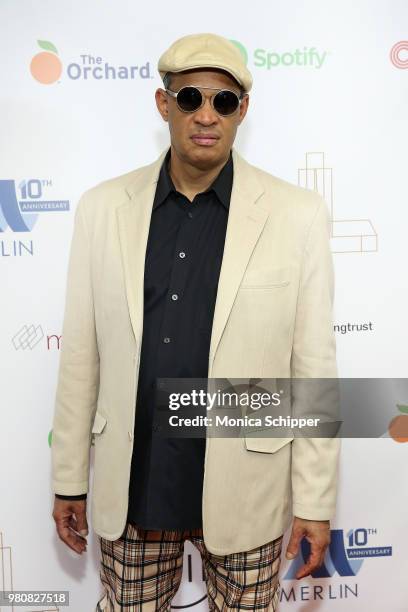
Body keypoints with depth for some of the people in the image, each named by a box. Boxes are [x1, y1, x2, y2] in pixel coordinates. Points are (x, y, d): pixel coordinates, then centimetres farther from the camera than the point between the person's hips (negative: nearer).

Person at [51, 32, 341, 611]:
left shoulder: (297, 213, -9)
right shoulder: (103, 207, -3)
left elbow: (314, 367, -6)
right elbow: (81, 355, 0)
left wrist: (316, 501, -3)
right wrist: (68, 477, 5)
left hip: (244, 489, -1)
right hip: (131, 485, 2)